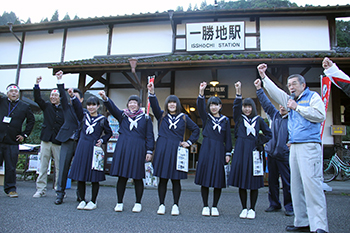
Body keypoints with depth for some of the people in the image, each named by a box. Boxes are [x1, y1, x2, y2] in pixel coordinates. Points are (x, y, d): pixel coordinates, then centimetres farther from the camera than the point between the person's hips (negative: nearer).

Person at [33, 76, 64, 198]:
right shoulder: (46, 105, 10)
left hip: (58, 141, -2)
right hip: (46, 139, 2)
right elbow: (37, 98, -4)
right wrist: (37, 84, -15)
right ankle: (41, 189, 12)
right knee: (43, 165, 4)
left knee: (59, 166, 2)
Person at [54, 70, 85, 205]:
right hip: (67, 141, 1)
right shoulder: (68, 107, 12)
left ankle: (80, 194, 13)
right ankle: (60, 194, 9)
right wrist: (60, 81, -12)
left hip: (80, 143, -1)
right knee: (63, 167, 0)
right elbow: (63, 96, -1)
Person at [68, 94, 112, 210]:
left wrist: (102, 140, -3)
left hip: (94, 149, -3)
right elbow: (78, 106, 5)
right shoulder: (84, 116, 10)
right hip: (82, 148, 3)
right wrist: (72, 96, -10)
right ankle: (82, 200, 19)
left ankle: (93, 202, 13)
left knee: (94, 177, 0)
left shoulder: (102, 120, 3)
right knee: (80, 176, 6)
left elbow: (109, 133, 11)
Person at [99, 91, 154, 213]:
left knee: (137, 177, 3)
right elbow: (112, 107, -5)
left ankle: (138, 203, 16)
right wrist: (105, 98, -24)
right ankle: (119, 202, 16)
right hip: (122, 148, 2)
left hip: (138, 150, -1)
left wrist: (149, 151, -2)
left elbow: (149, 136, 6)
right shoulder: (122, 115, 12)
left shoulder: (146, 118, 8)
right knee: (121, 176, 4)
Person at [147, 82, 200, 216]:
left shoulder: (184, 118, 10)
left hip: (177, 150, 0)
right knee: (163, 178, 2)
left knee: (176, 179, 3)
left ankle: (175, 206, 14)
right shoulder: (162, 116, 9)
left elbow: (196, 129, 16)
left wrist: (189, 142, 6)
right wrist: (152, 93, -24)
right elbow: (154, 106, -8)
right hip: (162, 149, 0)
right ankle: (161, 205, 13)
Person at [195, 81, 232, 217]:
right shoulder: (206, 117, 8)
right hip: (206, 150, -1)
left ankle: (215, 206, 14)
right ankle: (205, 206, 11)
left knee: (218, 180, 2)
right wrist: (201, 92, -25)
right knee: (205, 177, -1)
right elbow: (200, 106, -10)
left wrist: (228, 153, 2)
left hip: (219, 151, 1)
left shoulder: (225, 120, 11)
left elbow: (228, 138, 10)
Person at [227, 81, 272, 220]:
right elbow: (236, 106, -10)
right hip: (240, 152, 0)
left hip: (253, 152, 0)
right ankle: (244, 208, 16)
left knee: (254, 182, 1)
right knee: (241, 182, 3)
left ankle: (252, 209, 14)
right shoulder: (239, 118, 8)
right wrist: (238, 92, -23)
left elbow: (268, 134, 17)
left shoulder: (258, 120, 10)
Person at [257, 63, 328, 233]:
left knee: (311, 182, -17)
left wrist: (297, 107, -7)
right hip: (294, 147, 7)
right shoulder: (291, 100, 24)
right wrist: (263, 76, 20)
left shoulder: (313, 96, 6)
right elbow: (275, 92, 26)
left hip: (309, 146, -7)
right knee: (296, 185, 5)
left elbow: (320, 115, -9)